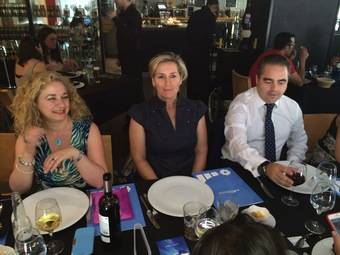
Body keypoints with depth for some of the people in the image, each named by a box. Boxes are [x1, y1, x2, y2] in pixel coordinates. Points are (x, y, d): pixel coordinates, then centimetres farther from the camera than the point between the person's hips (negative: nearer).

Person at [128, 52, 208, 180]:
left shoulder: (196, 109, 3)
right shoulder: (140, 113, -5)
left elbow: (201, 151, 5)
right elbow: (139, 158, -3)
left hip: (189, 180, 2)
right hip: (155, 182, -2)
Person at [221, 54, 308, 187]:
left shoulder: (293, 108, 2)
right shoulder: (241, 104, -15)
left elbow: (299, 142, 14)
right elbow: (237, 144, -29)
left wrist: (289, 169, -5)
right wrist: (265, 167, -45)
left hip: (275, 171, 4)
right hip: (236, 168, -3)